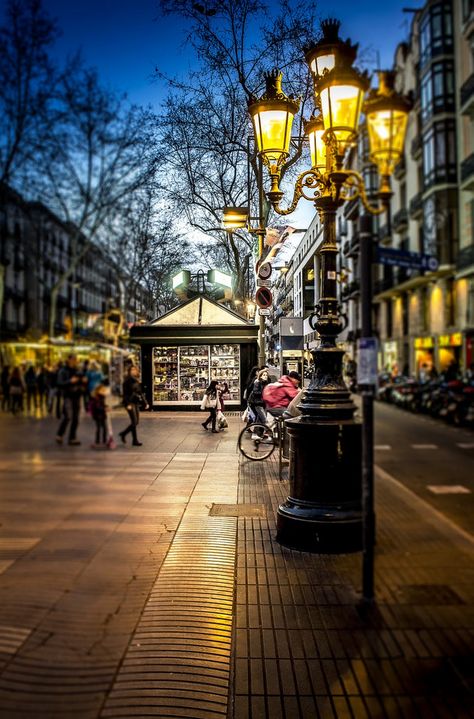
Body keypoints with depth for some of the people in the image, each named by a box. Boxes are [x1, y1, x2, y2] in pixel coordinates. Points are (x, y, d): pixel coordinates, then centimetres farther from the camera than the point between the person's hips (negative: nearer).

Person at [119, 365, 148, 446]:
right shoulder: (127, 380, -8)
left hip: (136, 402, 8)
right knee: (134, 421, -8)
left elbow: (140, 393, 17)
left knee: (136, 422, 8)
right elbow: (125, 393, -13)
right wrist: (128, 404, -21)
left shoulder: (136, 381, 14)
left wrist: (144, 403, 13)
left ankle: (123, 433, 24)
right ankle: (135, 441, 0)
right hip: (130, 402, -8)